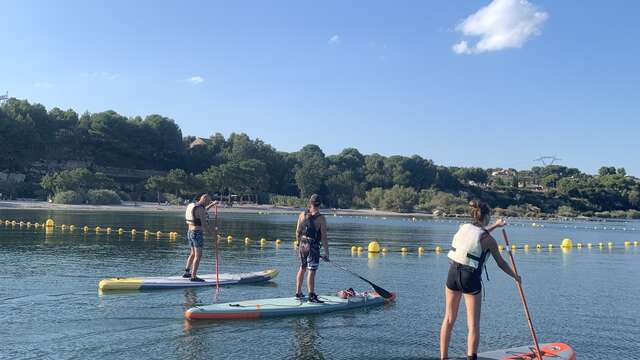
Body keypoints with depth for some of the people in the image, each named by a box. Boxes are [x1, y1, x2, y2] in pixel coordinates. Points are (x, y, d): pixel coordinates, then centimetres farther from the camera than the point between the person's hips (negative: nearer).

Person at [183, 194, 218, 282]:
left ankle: (187, 272, 27)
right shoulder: (200, 209, -17)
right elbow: (204, 224, -19)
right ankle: (194, 276, -2)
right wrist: (212, 235, -10)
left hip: (190, 232, 9)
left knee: (193, 253, 22)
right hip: (198, 234, -9)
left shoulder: (191, 206, 11)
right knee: (198, 256, -3)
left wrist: (212, 205, 36)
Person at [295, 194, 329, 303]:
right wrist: (326, 253, -8)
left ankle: (298, 293, 26)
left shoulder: (302, 214, 1)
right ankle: (311, 296, -2)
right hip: (313, 247, -5)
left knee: (302, 269, 18)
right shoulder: (321, 218, -13)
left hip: (303, 245, 6)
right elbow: (324, 237, -13)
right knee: (311, 271, -4)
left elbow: (298, 232, 8)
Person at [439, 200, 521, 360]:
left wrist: (495, 225, 38)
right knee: (473, 325, 5)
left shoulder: (463, 228, 6)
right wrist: (515, 276, 21)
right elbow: (501, 263, 4)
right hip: (470, 278, -5)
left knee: (449, 319, 14)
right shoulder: (489, 240, -7)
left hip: (453, 274, 5)